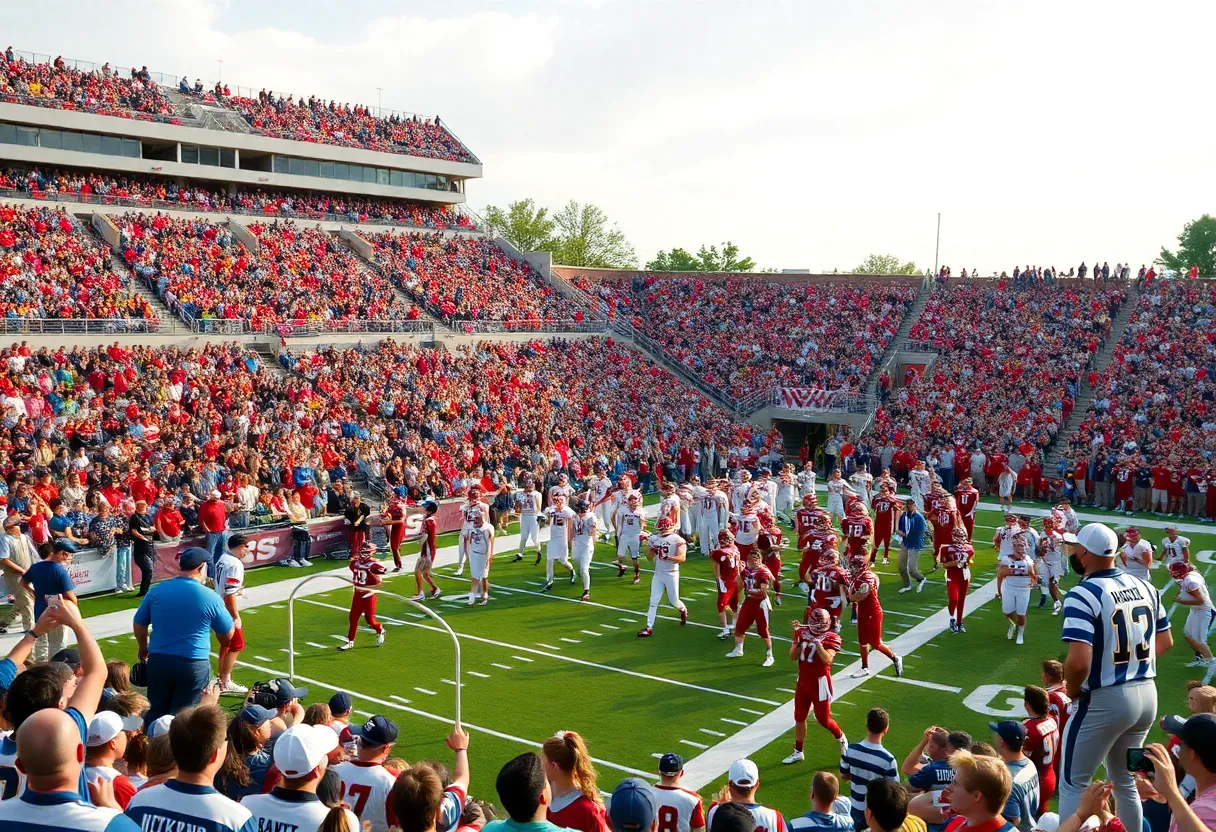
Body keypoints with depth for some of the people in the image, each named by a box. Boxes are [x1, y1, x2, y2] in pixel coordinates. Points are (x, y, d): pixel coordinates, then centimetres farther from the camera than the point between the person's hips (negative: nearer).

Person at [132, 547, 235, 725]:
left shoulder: (157, 590, -1)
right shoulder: (210, 597, -10)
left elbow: (139, 624, 10)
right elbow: (228, 635, 1)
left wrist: (143, 648, 27)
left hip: (158, 661, 3)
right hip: (194, 665, -3)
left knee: (155, 713, 18)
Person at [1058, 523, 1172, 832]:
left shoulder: (1084, 594, -19)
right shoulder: (1144, 587, 4)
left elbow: (1079, 662, -27)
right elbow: (1165, 641, 16)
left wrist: (1071, 691, -8)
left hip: (1105, 700, -7)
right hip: (1147, 694, 7)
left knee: (1073, 783, 8)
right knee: (1124, 781, 24)